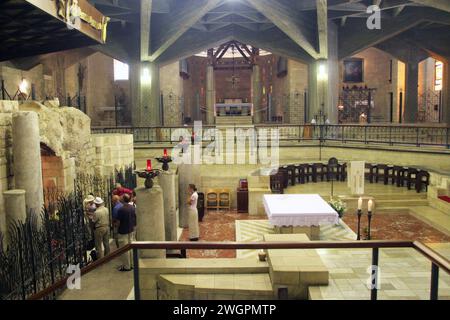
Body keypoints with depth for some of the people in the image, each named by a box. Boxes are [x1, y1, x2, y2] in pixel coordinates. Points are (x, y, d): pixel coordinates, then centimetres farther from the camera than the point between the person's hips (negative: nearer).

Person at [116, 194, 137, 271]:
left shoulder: (121, 209, -20)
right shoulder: (133, 208, 0)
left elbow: (118, 221, -14)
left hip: (123, 231, -7)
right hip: (131, 230, 7)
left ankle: (126, 266, 7)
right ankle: (132, 264, 22)